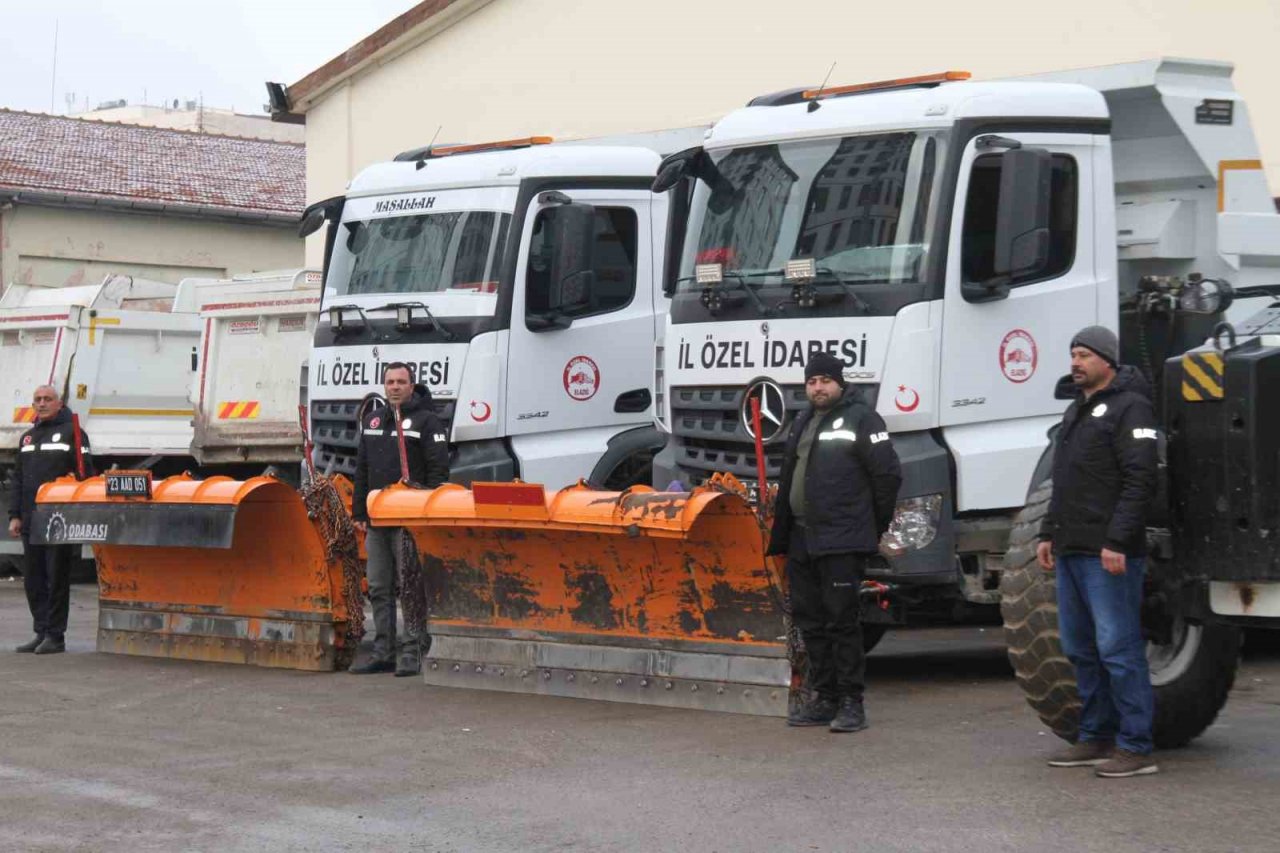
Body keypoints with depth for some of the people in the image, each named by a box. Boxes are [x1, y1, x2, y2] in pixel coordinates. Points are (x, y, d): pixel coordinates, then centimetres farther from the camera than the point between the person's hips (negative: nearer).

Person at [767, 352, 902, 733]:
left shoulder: (860, 419, -4)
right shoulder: (802, 424, 20)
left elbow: (889, 472, -8)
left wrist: (876, 524, -2)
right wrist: (780, 535, 18)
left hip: (842, 543, -8)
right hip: (802, 541, 8)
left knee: (842, 621, -7)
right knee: (810, 622, 9)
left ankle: (851, 702, -3)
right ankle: (825, 698, 17)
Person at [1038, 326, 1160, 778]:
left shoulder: (1129, 407, -8)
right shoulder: (1076, 410, 21)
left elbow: (1140, 481, -17)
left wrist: (1117, 541, -22)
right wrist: (1049, 533, 19)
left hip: (1108, 554, -10)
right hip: (1071, 552, 10)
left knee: (1118, 648, -9)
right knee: (1080, 649, 12)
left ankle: (1135, 747, -6)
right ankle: (1096, 739, 19)